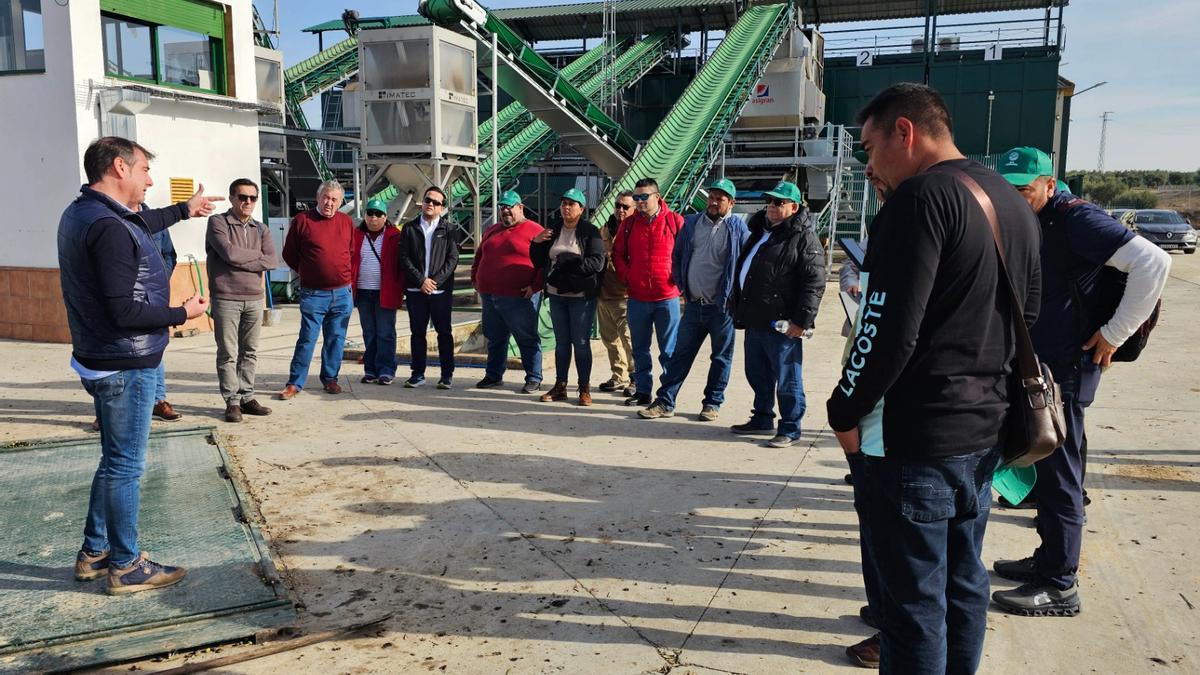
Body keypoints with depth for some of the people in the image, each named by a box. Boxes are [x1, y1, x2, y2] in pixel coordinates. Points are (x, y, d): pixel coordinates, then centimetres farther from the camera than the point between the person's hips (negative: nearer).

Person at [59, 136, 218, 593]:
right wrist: (183, 313, -13)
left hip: (101, 361, 10)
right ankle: (125, 566, 15)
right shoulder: (108, 228, -23)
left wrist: (184, 210, 42)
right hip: (125, 366, -10)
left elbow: (138, 225, 30)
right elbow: (124, 311, -26)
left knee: (116, 460, 21)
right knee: (126, 465, 2)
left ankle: (94, 552, 32)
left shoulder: (80, 213, 9)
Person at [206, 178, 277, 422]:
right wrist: (257, 255, -4)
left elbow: (273, 261, -2)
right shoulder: (217, 222, -2)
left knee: (250, 352, 9)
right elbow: (229, 253, -17)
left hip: (254, 299, 5)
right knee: (228, 354, -1)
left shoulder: (260, 229, 12)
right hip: (226, 299, -5)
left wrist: (242, 260, -11)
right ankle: (232, 401, 6)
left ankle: (247, 397, 18)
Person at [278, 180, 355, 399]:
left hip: (342, 293, 3)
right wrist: (307, 273, 9)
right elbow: (289, 254, 6)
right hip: (313, 293, -3)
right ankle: (294, 383, 6)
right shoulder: (302, 220, -2)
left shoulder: (346, 222, 8)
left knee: (336, 339, 9)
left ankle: (330, 379, 21)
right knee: (307, 339, -2)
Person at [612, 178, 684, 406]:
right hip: (637, 297, 3)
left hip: (667, 296, -3)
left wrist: (678, 277, -6)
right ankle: (642, 390, 22)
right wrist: (626, 276, 1)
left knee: (669, 350, 5)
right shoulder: (628, 223, 6)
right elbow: (618, 254, 13)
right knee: (640, 349, 12)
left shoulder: (674, 221, -3)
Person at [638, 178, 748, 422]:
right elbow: (677, 256, 16)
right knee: (680, 354, 7)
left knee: (721, 357, 9)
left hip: (721, 307, -3)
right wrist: (683, 285, 9)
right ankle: (664, 402, 12)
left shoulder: (738, 229, -6)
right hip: (693, 304, 4)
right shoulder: (691, 223, 7)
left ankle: (712, 403, 22)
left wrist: (734, 295, -7)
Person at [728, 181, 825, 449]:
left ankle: (789, 430, 11)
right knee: (757, 374, 19)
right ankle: (762, 419, 34)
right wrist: (738, 308, 21)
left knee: (787, 380, 1)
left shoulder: (804, 239, -10)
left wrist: (802, 320, -21)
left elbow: (814, 284, -16)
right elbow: (742, 270, 24)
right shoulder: (760, 232, 17)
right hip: (755, 321, 9)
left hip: (782, 325, -9)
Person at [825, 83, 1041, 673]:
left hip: (913, 436, -9)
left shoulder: (922, 196, -16)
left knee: (913, 602, 2)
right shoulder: (1013, 203, 13)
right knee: (963, 585, 20)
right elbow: (1027, 315, 20)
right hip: (985, 429, 9)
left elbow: (889, 330, -23)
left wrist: (845, 413, -10)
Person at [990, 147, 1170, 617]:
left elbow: (1153, 262, -24)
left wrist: (1115, 334, -19)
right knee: (1044, 466, 17)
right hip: (1036, 363, 9)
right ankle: (1049, 558, 30)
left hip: (1067, 366, -9)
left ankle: (1060, 585, 7)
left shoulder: (1075, 220, -16)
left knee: (1057, 471, -3)